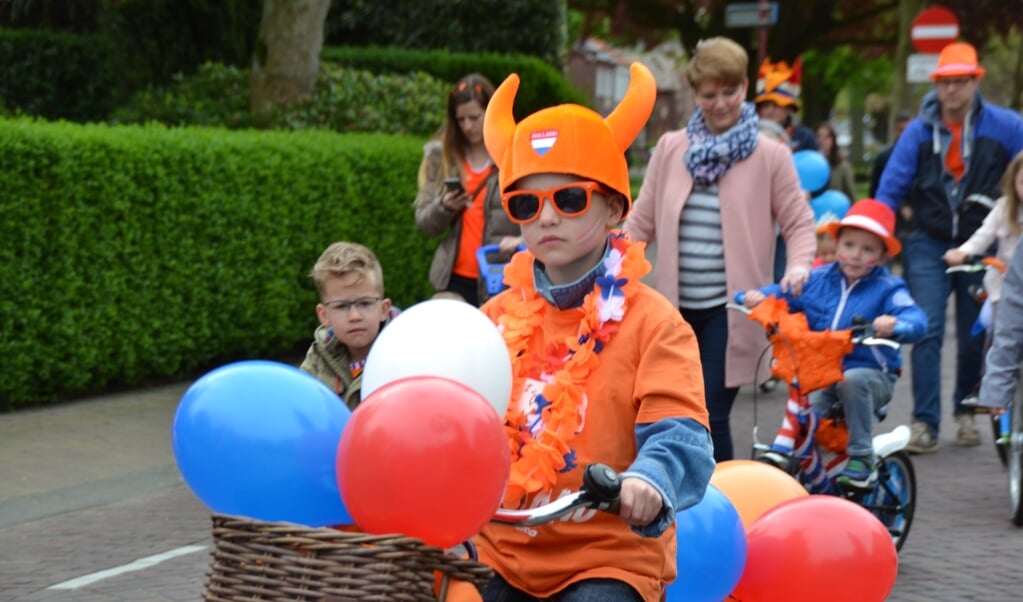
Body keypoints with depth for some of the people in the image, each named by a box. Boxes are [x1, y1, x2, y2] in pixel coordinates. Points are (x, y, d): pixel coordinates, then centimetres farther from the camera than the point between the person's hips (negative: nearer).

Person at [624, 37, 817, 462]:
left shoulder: (769, 156, -1)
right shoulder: (671, 149, 7)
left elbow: (798, 223, 2)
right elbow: (641, 222, 11)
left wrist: (799, 267, -17)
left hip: (729, 310, -3)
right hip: (674, 305, 4)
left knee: (711, 416, -8)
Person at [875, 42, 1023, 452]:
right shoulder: (919, 131, -2)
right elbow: (890, 188, 0)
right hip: (929, 245, 0)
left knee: (974, 336, 9)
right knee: (927, 332, -10)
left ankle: (966, 412, 29)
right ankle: (925, 422, -9)